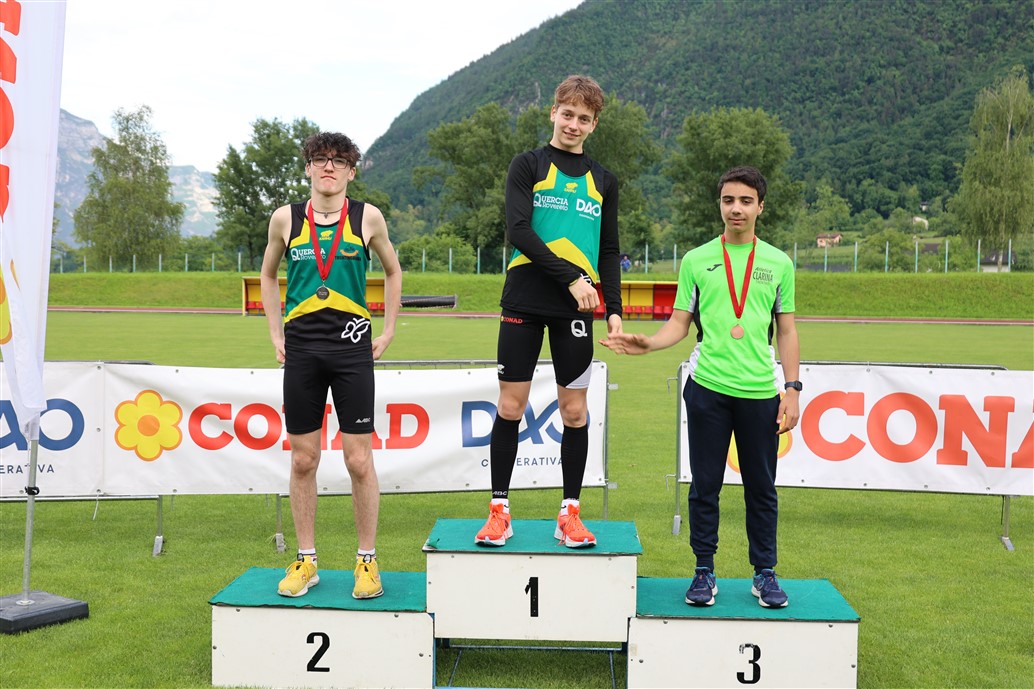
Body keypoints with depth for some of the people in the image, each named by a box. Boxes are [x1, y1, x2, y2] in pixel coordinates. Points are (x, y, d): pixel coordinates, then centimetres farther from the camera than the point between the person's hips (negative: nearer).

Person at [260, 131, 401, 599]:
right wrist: (276, 335, 11)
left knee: (359, 459, -1)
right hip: (301, 348, 2)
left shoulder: (367, 217, 2)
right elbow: (268, 275, 19)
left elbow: (392, 271, 16)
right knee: (303, 459, 6)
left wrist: (387, 333, 9)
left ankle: (367, 561, 12)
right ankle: (305, 561, 18)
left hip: (352, 347, -1)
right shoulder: (285, 218, 5)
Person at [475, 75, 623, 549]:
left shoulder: (604, 181, 15)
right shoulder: (528, 165, 5)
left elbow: (609, 252, 17)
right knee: (510, 406, 0)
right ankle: (499, 511, 10)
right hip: (524, 301, -2)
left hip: (575, 308, 3)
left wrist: (614, 309, 5)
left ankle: (570, 513, 13)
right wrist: (571, 276, -14)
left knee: (575, 410, 3)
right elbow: (518, 231, -8)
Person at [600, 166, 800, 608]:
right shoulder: (696, 261, 5)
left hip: (760, 391, 1)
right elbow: (679, 324, 6)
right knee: (705, 485, 5)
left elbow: (786, 331, 9)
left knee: (761, 487, 8)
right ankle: (705, 572, 18)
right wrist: (646, 344, -14)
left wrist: (792, 390, 3)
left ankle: (765, 574, 21)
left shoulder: (778, 263, 7)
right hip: (708, 388, 0)